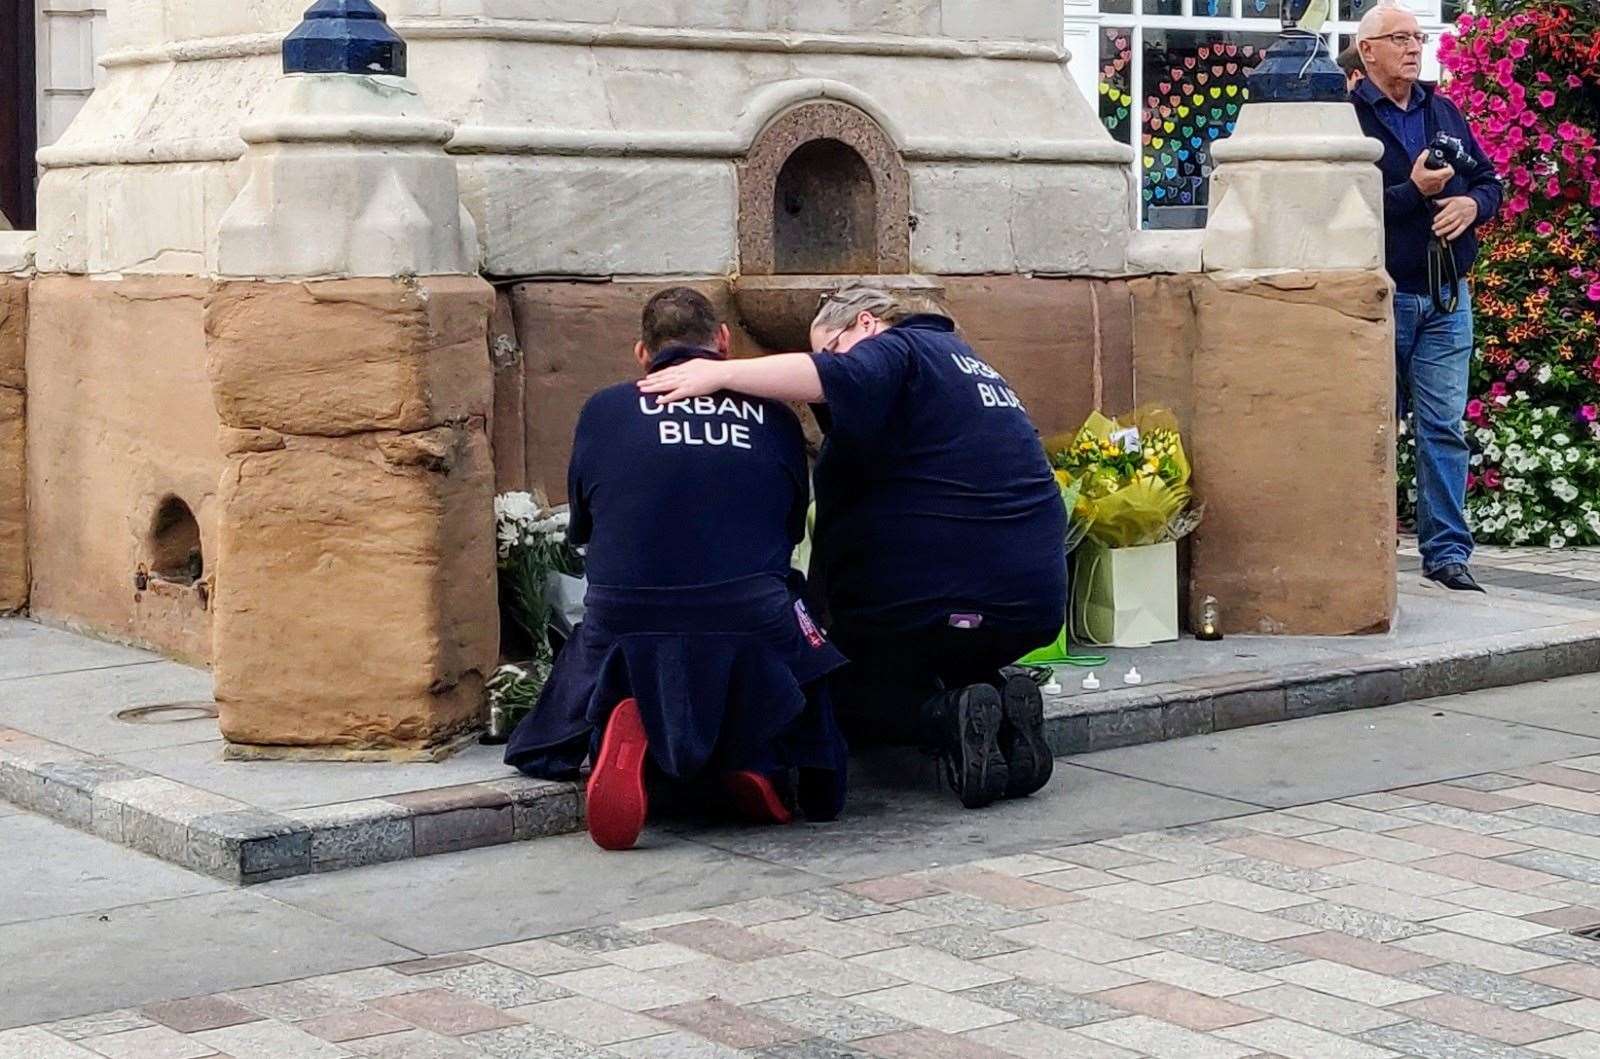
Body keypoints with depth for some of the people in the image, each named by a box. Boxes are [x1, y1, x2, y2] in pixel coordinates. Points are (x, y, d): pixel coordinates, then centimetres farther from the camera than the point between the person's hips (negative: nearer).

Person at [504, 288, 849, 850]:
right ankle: (759, 753, -2)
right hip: (753, 630, 1)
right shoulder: (774, 418, 9)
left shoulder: (602, 411, 7)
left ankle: (626, 735, -6)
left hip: (625, 633, -1)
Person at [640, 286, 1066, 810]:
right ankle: (1001, 705, 2)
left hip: (947, 602, -8)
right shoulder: (962, 359, 23)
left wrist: (720, 373, -28)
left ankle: (947, 715, -15)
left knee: (835, 687, 11)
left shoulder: (899, 348, -5)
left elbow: (833, 379, -28)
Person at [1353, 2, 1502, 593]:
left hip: (1446, 296, 4)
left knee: (1445, 426, 1)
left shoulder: (1444, 113, 15)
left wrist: (1472, 204, -3)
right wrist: (1414, 192, -20)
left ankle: (1447, 551, 5)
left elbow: (1489, 181, 19)